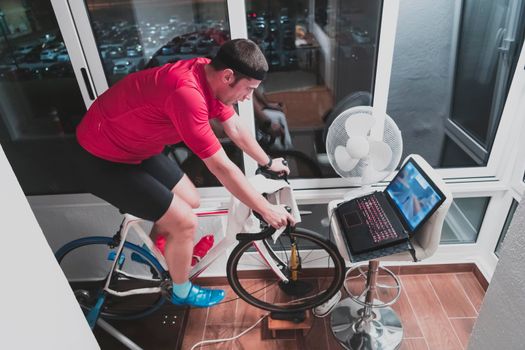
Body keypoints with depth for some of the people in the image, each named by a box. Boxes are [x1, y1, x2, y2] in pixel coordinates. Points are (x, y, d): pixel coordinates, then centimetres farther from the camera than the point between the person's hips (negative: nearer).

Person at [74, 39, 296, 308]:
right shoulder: (187, 93, -35)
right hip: (103, 162, -9)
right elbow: (221, 167, -31)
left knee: (190, 201, 14)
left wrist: (268, 163, 18)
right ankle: (182, 292, 20)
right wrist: (266, 209, -21)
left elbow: (236, 130, 8)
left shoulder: (211, 75, -5)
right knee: (185, 222, -9)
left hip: (137, 147, 9)